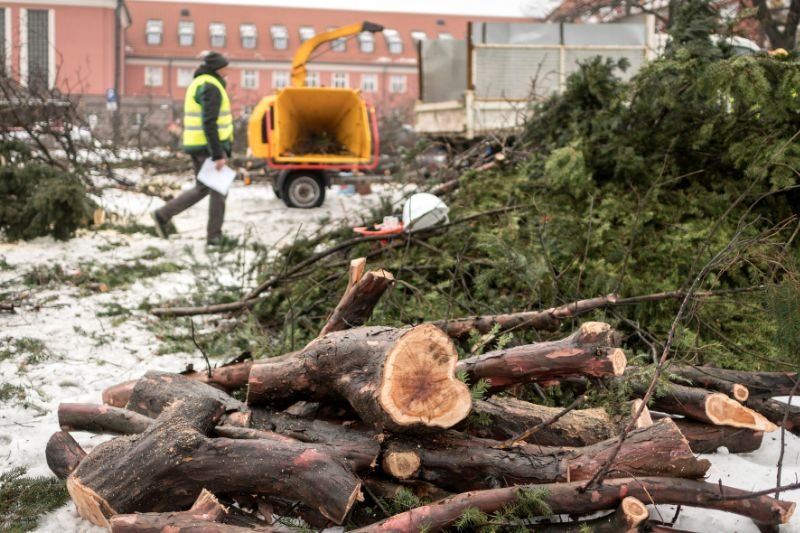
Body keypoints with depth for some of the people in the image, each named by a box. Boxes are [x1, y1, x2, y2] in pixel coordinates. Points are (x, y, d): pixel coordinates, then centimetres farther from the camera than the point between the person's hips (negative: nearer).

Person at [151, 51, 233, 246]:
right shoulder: (211, 87, -14)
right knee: (218, 190, 1)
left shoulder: (197, 84, 18)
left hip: (197, 146, 9)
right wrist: (218, 155, -23)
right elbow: (209, 123, -22)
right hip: (209, 147, -9)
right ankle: (214, 235, 6)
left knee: (201, 188, 16)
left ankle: (163, 215, 11)